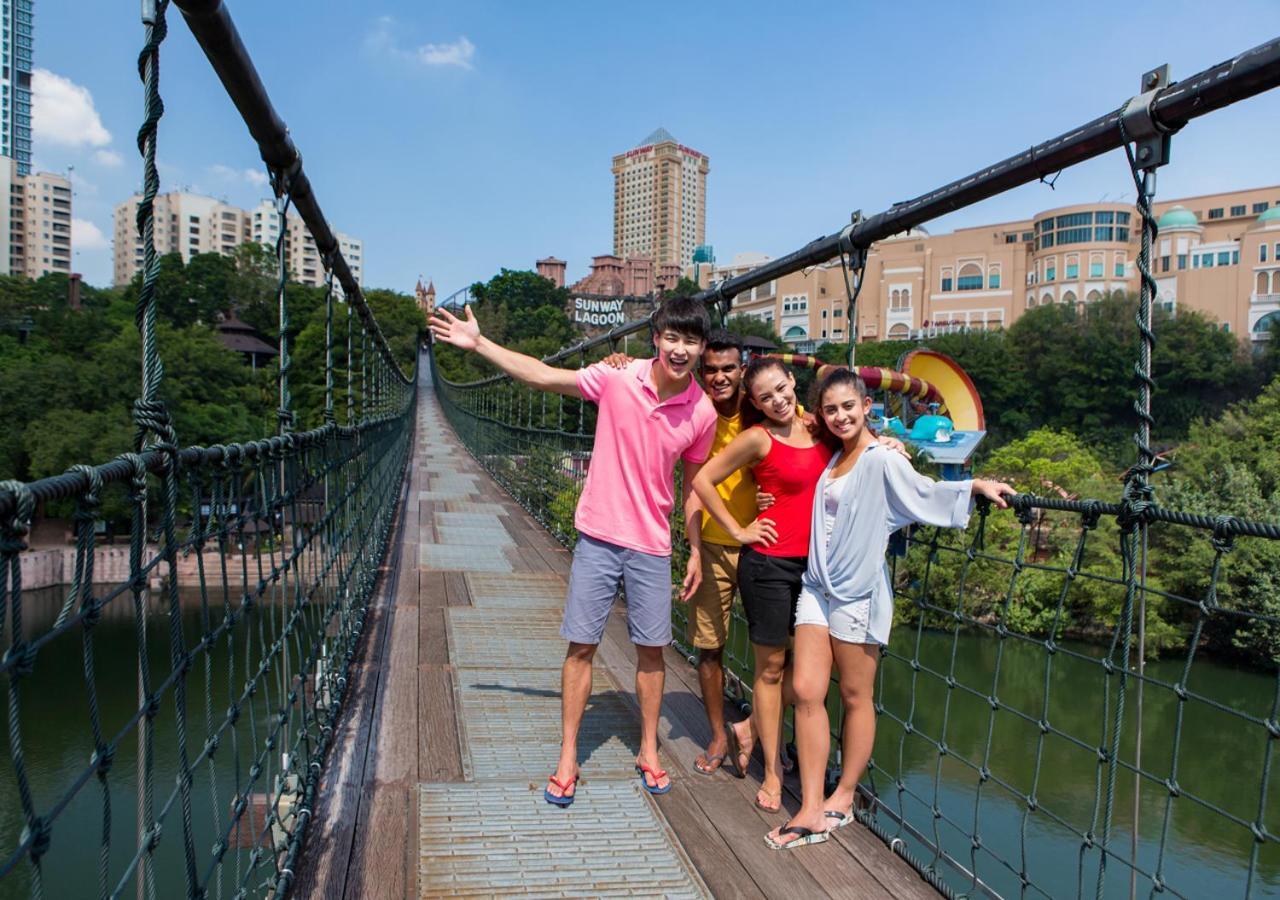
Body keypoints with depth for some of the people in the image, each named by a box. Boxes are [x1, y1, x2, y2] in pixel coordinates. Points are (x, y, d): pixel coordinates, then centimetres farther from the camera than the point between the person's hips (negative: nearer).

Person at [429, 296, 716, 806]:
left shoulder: (703, 413, -5)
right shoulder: (616, 380, -11)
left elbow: (693, 484, 7)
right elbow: (541, 377, -2)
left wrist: (696, 551, 7)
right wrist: (478, 343, -4)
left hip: (652, 546, 1)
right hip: (598, 536, -1)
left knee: (651, 649, 10)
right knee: (581, 645, 5)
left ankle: (648, 752, 30)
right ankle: (567, 759, 19)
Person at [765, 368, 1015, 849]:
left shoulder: (882, 460, -8)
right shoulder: (830, 459, 13)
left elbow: (924, 491, -21)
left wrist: (975, 485, -35)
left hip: (857, 593, -6)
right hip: (816, 587, 7)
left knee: (855, 696, 7)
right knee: (806, 690, 0)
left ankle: (843, 798, 23)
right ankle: (812, 809, 5)